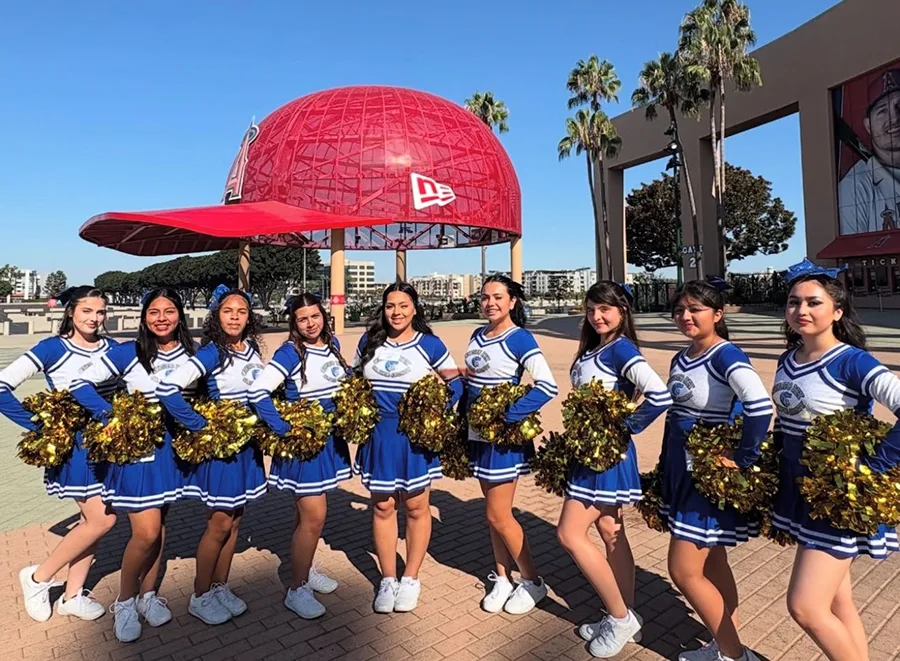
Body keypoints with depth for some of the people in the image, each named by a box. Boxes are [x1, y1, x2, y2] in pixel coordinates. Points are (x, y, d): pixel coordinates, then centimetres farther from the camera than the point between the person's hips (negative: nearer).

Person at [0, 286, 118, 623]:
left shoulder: (114, 349, 2)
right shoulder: (52, 348, -10)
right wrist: (41, 426, -14)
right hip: (73, 445, -5)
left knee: (92, 520, 10)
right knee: (103, 519, -8)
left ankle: (72, 595, 26)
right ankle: (38, 577, 15)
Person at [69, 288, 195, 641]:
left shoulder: (191, 354, 0)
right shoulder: (126, 353, -9)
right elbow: (81, 384, -8)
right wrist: (112, 416, -20)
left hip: (172, 448, 4)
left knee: (159, 526, 14)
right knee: (146, 532, -5)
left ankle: (147, 594, 33)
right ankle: (124, 601, 20)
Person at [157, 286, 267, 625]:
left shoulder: (252, 349, 2)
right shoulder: (212, 352, -18)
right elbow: (167, 389, -27)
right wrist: (200, 426, -22)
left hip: (248, 445, 6)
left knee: (234, 521, 15)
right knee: (219, 524, 4)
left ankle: (220, 587, 31)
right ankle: (200, 597, 23)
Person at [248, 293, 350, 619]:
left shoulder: (332, 343, 4)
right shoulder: (290, 352, -17)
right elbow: (258, 392, -26)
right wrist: (285, 430, -24)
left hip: (330, 439, 6)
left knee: (309, 511, 20)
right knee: (314, 517, -2)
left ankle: (306, 569, 38)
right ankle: (297, 590, 16)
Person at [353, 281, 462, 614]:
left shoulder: (429, 344, -6)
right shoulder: (369, 342, 3)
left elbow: (455, 382, 1)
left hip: (415, 435, -2)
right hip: (379, 435, 3)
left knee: (416, 507, 9)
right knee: (382, 507, 11)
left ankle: (410, 578, 28)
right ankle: (387, 579, 28)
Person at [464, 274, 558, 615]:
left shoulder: (519, 339, -14)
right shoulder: (477, 336, 7)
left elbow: (548, 386, -24)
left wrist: (506, 416, -26)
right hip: (478, 434, 7)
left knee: (498, 516, 0)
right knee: (493, 513, 14)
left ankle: (533, 582, 20)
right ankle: (502, 579, 30)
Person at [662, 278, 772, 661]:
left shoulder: (725, 356, -18)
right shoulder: (680, 359, 7)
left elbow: (761, 406, -34)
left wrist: (743, 461, -25)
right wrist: (665, 469, 15)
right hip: (683, 472, 8)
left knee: (684, 571, -1)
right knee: (711, 563, 18)